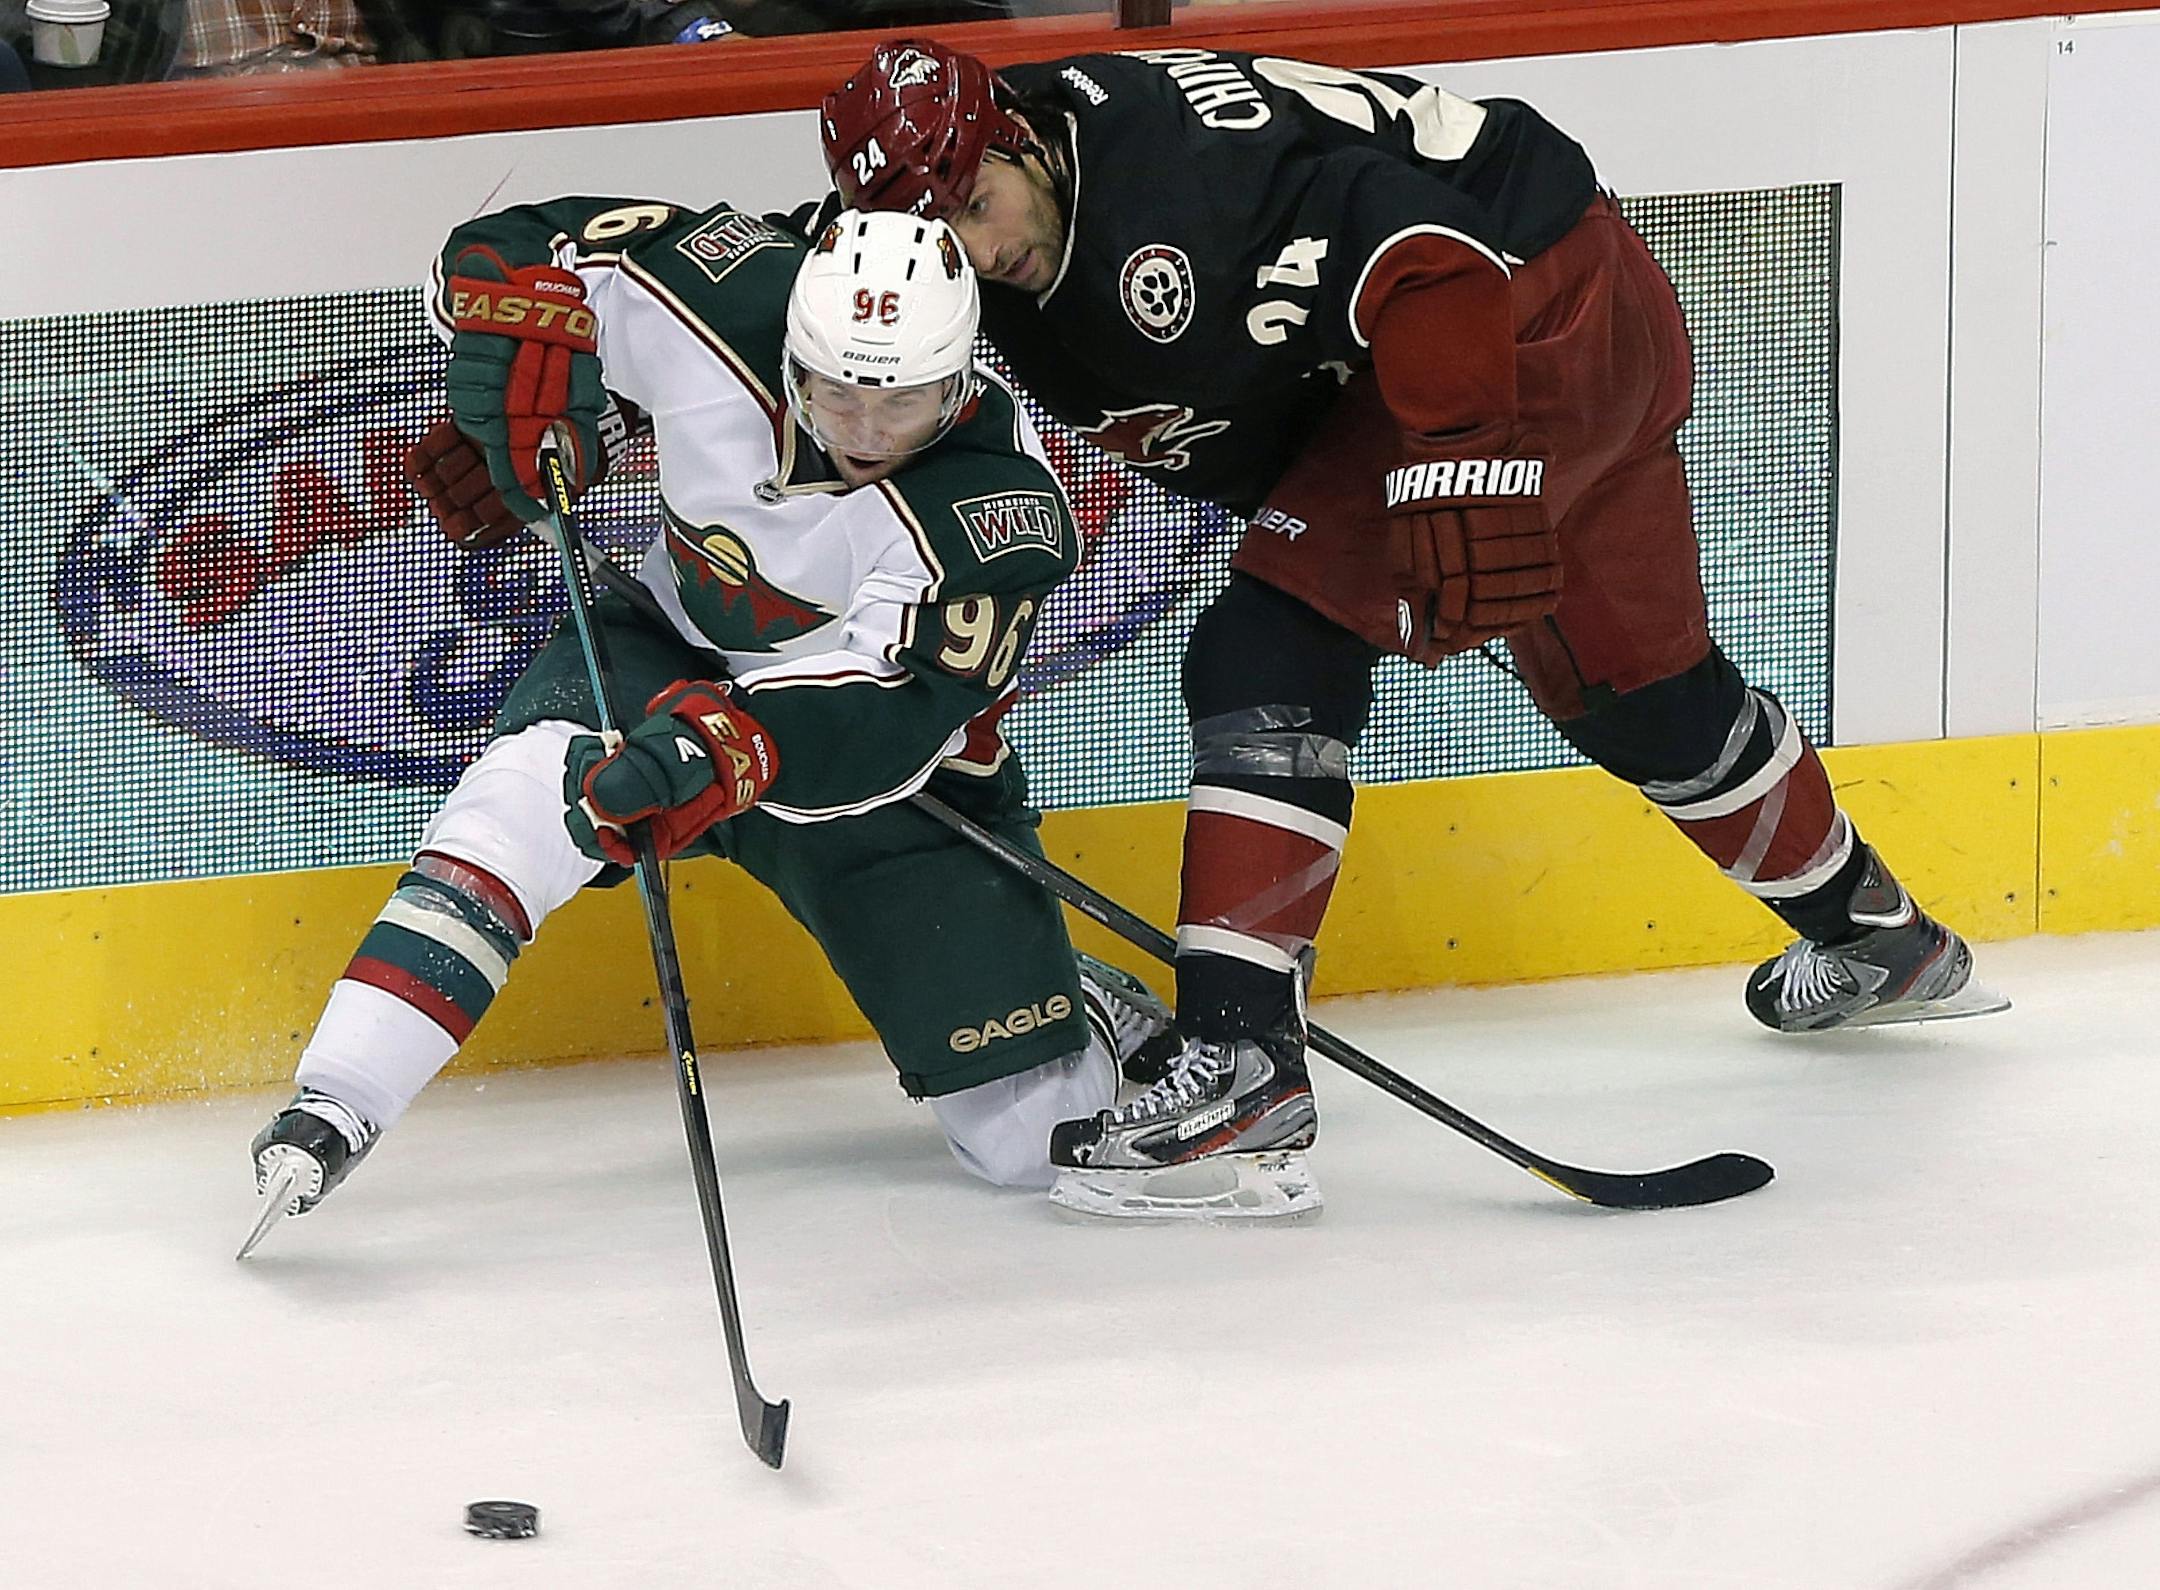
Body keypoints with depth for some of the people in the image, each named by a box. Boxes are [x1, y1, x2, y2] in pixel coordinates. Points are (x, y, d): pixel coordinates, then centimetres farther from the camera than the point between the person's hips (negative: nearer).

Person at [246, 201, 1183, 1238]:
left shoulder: (1003, 508, -30)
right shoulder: (721, 302, -23)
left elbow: (879, 718, -39)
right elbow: (515, 254, -8)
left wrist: (730, 746, -56)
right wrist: (517, 411, -24)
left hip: (893, 774, -1)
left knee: (1030, 1137, -6)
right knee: (541, 779, -35)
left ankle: (1104, 1017, 31)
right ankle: (332, 1110, -36)